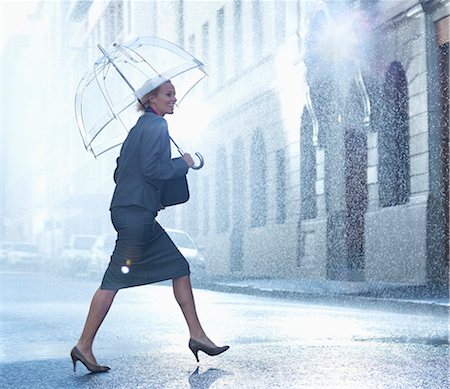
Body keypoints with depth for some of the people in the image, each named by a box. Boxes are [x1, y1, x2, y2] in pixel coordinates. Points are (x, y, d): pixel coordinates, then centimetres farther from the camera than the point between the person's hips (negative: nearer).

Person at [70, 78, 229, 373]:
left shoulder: (140, 127, 20)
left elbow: (119, 172, 21)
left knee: (180, 268, 9)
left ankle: (197, 335, 11)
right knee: (115, 279, -7)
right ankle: (84, 346, -2)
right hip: (136, 213, -11)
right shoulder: (156, 125, -8)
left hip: (139, 213, 11)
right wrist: (183, 163, -6)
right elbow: (151, 168, -19)